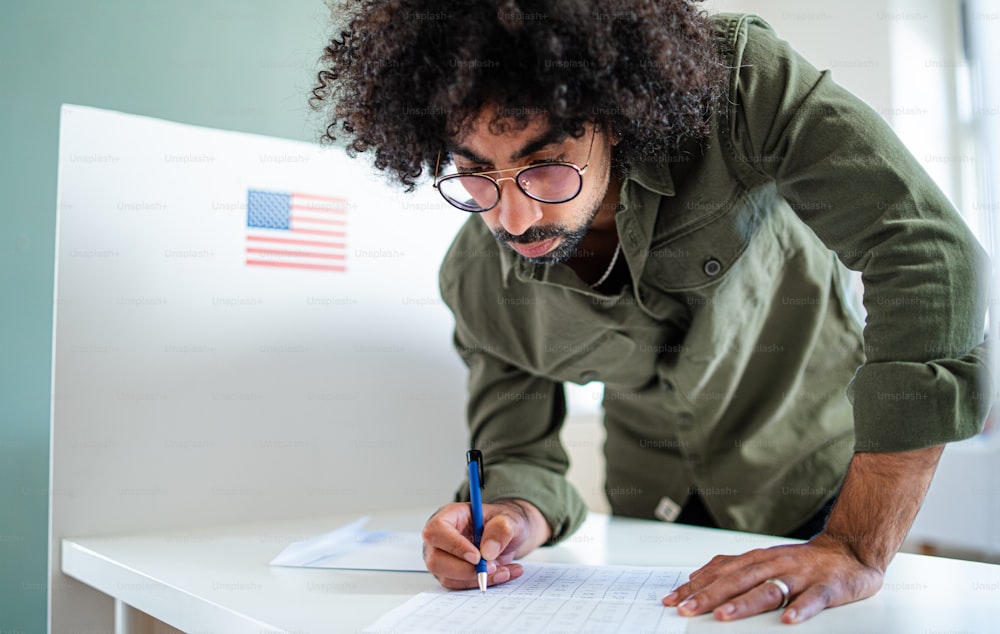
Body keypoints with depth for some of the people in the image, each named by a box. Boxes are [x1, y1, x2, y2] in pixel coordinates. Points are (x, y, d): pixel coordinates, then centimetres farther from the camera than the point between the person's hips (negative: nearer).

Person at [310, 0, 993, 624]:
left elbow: (929, 258, -38)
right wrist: (517, 516, -35)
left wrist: (858, 547, -41)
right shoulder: (477, 286, -20)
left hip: (820, 477, -1)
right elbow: (519, 455, -9)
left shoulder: (737, 84, -32)